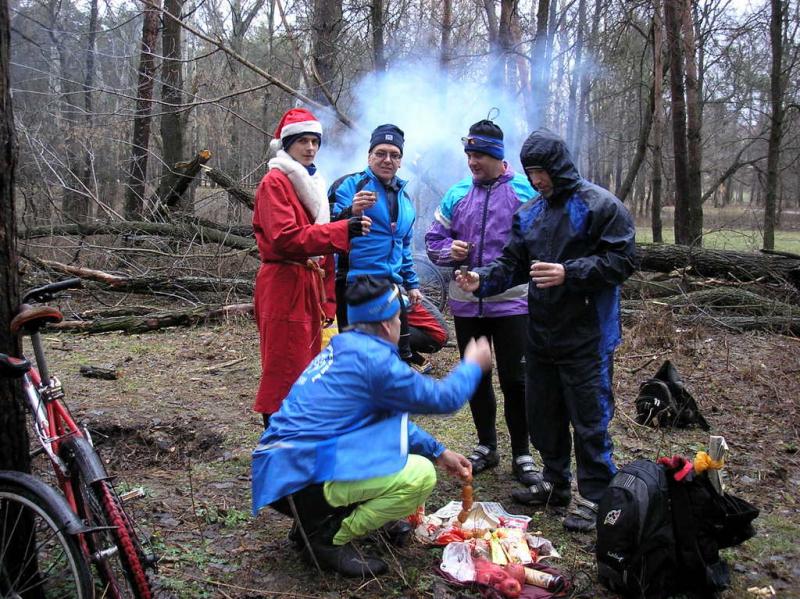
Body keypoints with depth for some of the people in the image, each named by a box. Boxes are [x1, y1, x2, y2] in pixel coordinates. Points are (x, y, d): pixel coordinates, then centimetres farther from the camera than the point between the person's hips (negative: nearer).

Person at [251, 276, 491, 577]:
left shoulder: (345, 347, 14)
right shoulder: (374, 358, -16)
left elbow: (390, 418, 24)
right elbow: (443, 398, -4)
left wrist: (438, 452, 23)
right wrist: (472, 365, 14)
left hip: (288, 460, 10)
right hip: (299, 478, -10)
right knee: (421, 475, -16)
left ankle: (312, 520, 16)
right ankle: (329, 538, -4)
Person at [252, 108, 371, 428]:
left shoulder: (311, 183, 20)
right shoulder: (275, 182, -8)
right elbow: (286, 237, -21)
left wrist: (328, 297, 15)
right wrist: (343, 230, -27)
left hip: (310, 286, 9)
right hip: (284, 286, -9)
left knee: (306, 369, 13)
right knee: (284, 372, -6)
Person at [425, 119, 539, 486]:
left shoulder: (525, 192, -4)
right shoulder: (457, 195, 7)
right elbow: (432, 240, 12)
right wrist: (449, 250, -9)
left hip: (511, 303, -4)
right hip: (466, 303, 4)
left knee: (515, 380, 1)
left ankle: (522, 454, 16)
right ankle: (486, 446, 31)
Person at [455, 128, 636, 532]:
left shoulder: (600, 206, -9)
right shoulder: (528, 214, 11)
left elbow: (621, 261, -14)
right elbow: (513, 264, 12)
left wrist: (568, 273, -24)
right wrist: (483, 279, -8)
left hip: (586, 336, -7)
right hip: (541, 333, 7)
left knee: (589, 418, 1)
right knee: (542, 414, 17)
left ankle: (594, 495, 16)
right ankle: (555, 482, 34)